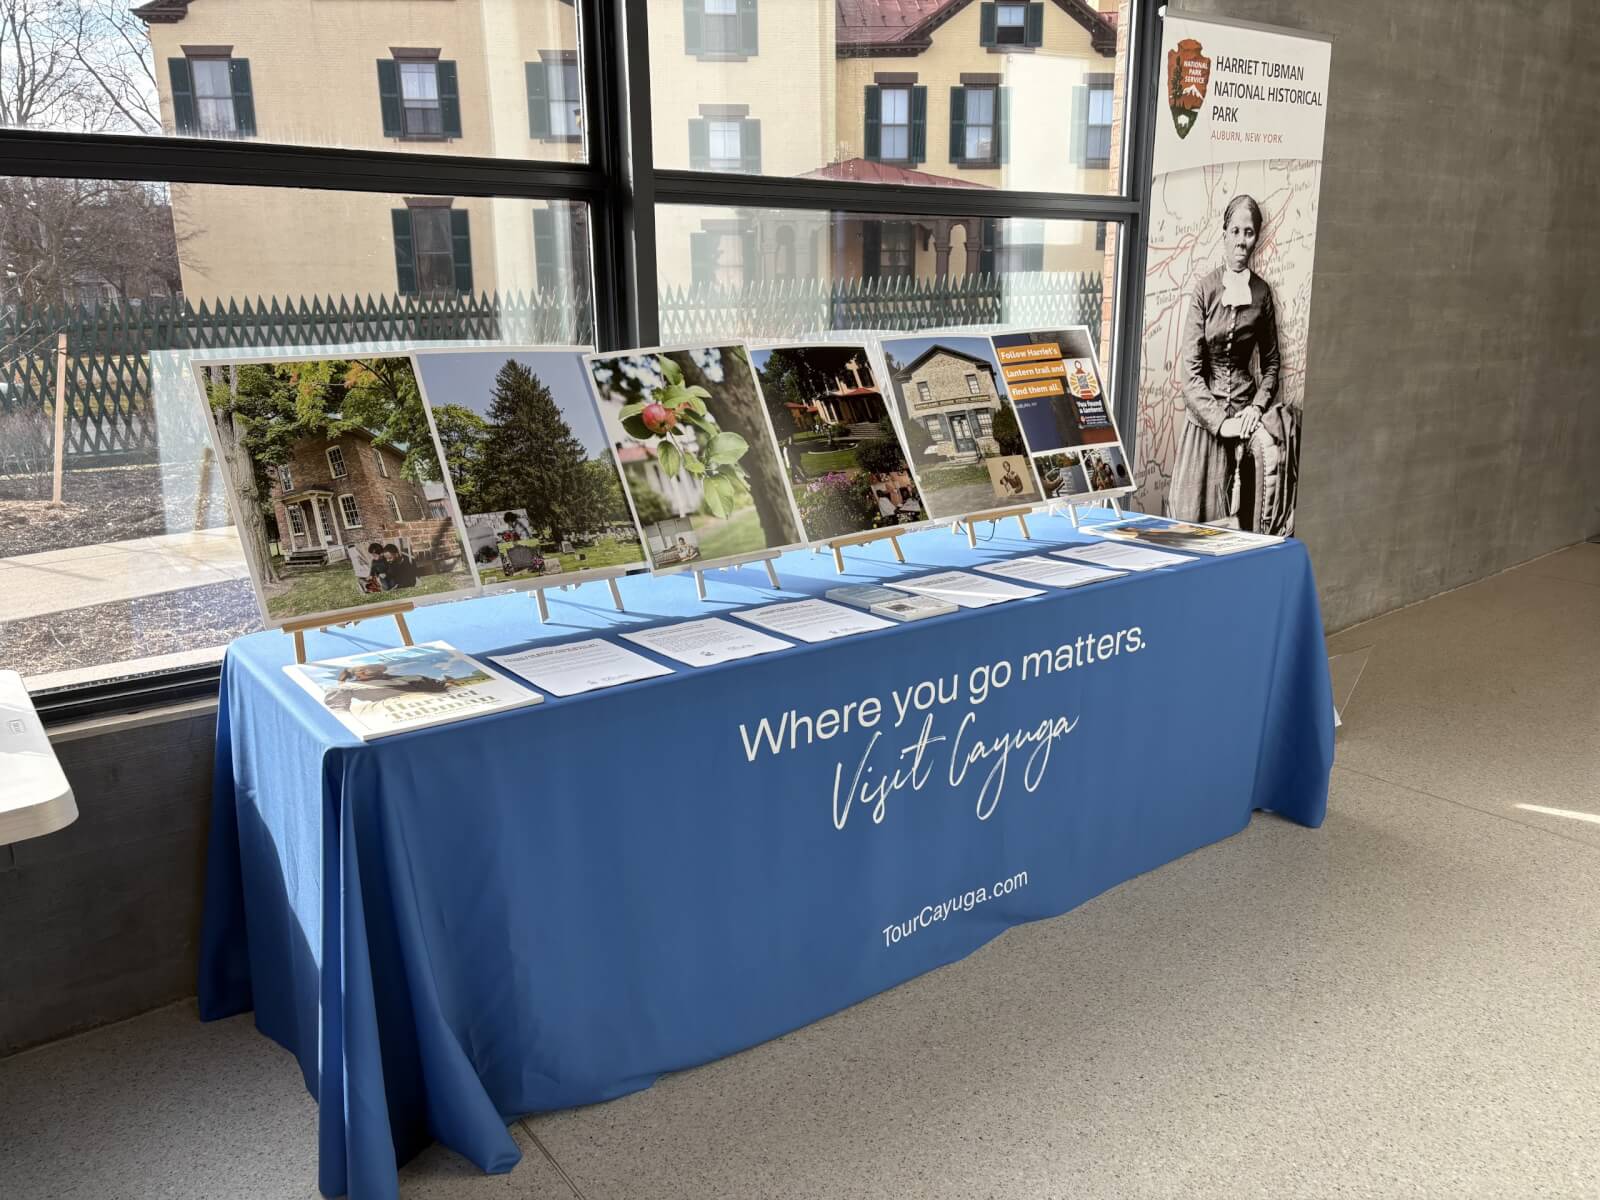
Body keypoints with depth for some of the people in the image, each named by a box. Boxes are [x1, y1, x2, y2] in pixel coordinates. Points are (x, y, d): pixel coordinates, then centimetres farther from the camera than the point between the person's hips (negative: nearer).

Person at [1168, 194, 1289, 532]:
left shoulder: (1262, 293, 6)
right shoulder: (1205, 288, -4)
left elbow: (1270, 362, 14)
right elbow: (1191, 368, -7)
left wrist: (1257, 406, -4)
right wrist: (1219, 421, -15)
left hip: (1245, 404, 2)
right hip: (1204, 409, -2)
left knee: (1272, 452, -25)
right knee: (1198, 511, -8)